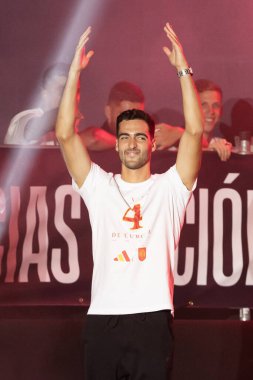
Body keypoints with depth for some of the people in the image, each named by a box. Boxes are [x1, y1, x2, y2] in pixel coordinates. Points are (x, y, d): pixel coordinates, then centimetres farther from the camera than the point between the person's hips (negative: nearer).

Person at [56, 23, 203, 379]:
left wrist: (183, 69, -6)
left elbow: (195, 131, -3)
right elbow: (65, 135, 3)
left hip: (153, 316, -1)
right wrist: (75, 70, -2)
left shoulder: (170, 188, 9)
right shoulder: (99, 187, 12)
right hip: (103, 317, 1)